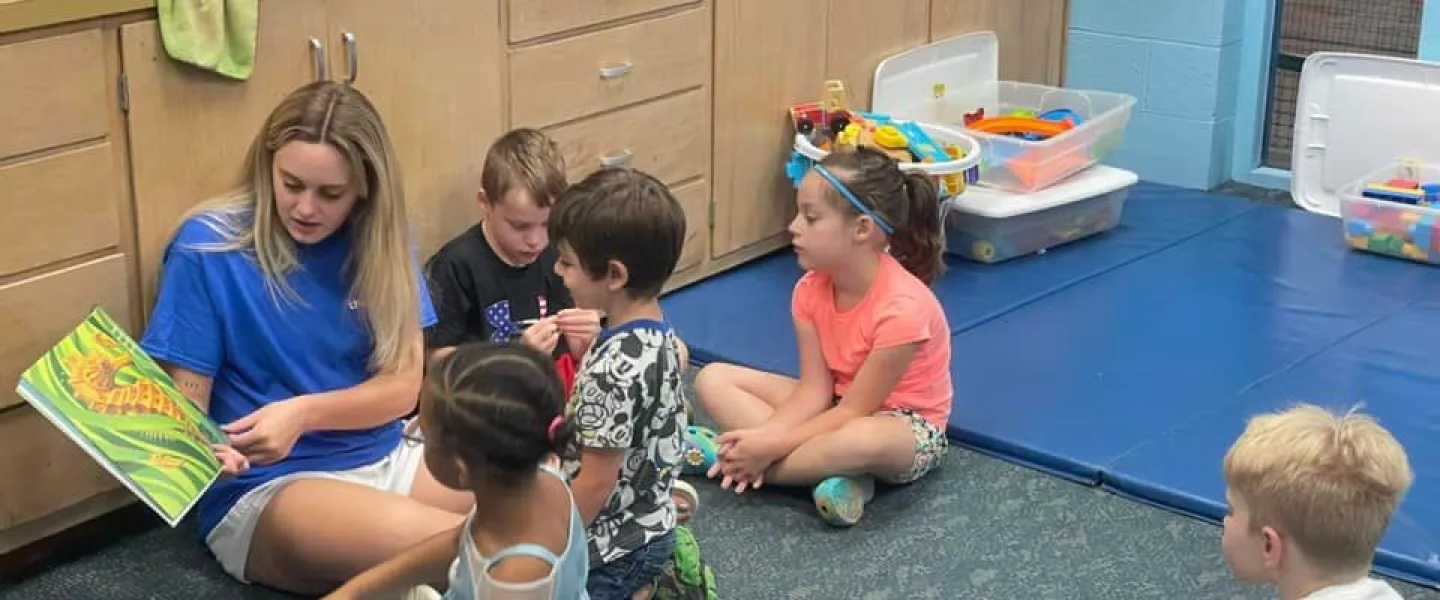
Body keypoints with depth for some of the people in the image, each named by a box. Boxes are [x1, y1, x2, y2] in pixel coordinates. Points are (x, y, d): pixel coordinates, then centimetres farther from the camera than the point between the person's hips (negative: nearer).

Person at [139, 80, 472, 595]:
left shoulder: (378, 240, 3)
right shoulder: (208, 247, -9)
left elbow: (404, 386, 0)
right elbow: (186, 404, -6)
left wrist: (303, 413, -17)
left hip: (385, 460, 5)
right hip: (262, 490, -5)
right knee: (442, 544, -32)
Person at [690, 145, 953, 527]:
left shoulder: (902, 308, -29)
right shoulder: (811, 290, -9)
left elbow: (853, 412, -25)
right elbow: (814, 390, -10)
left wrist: (771, 445, -30)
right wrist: (763, 438, -27)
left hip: (905, 424, -8)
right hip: (838, 406, 8)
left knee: (866, 440, -45)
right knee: (712, 380, -7)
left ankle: (724, 457, -25)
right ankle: (835, 475, -20)